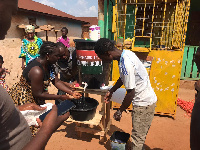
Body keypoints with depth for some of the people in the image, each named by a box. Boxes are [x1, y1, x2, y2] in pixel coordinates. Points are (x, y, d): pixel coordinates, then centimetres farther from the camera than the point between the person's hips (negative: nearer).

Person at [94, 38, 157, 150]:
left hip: (144, 103, -9)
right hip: (146, 99, 9)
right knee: (140, 135, 23)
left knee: (137, 137, 5)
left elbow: (130, 92, -23)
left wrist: (120, 111, -10)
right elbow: (123, 78, 15)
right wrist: (111, 91, 20)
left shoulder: (125, 64, -28)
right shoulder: (126, 53, 1)